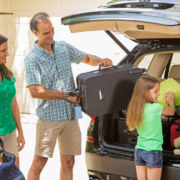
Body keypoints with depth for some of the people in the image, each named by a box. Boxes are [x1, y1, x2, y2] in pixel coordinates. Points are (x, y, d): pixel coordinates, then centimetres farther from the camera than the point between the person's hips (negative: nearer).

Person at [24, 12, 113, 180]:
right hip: (49, 116, -5)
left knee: (68, 162, 9)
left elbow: (87, 58, 21)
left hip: (70, 114, 5)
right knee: (39, 162, -3)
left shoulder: (63, 47, 8)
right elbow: (35, 91, -18)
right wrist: (65, 95, -17)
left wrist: (101, 61, -1)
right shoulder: (32, 58, -10)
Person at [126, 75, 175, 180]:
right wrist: (171, 101, 20)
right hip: (153, 152, -6)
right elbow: (172, 112, 0)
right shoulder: (155, 108, -17)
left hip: (138, 151, 6)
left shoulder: (136, 108, 2)